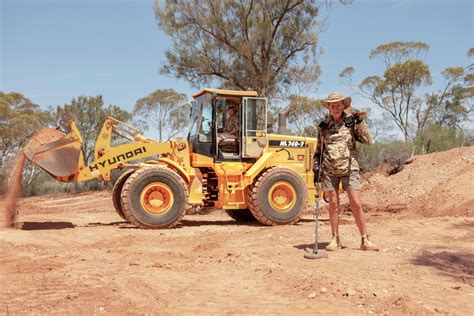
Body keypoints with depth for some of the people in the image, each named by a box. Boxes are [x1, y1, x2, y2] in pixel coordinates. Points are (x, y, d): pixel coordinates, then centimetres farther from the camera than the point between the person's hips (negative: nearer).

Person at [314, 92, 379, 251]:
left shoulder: (351, 121, 3)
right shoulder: (323, 125, 8)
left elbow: (367, 140, -5)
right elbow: (319, 148, 15)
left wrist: (360, 123, -15)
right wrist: (316, 164, 3)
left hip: (349, 168, -1)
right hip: (329, 169, 2)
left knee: (356, 204, -4)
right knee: (333, 204, 5)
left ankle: (365, 240, 6)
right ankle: (335, 239, 15)